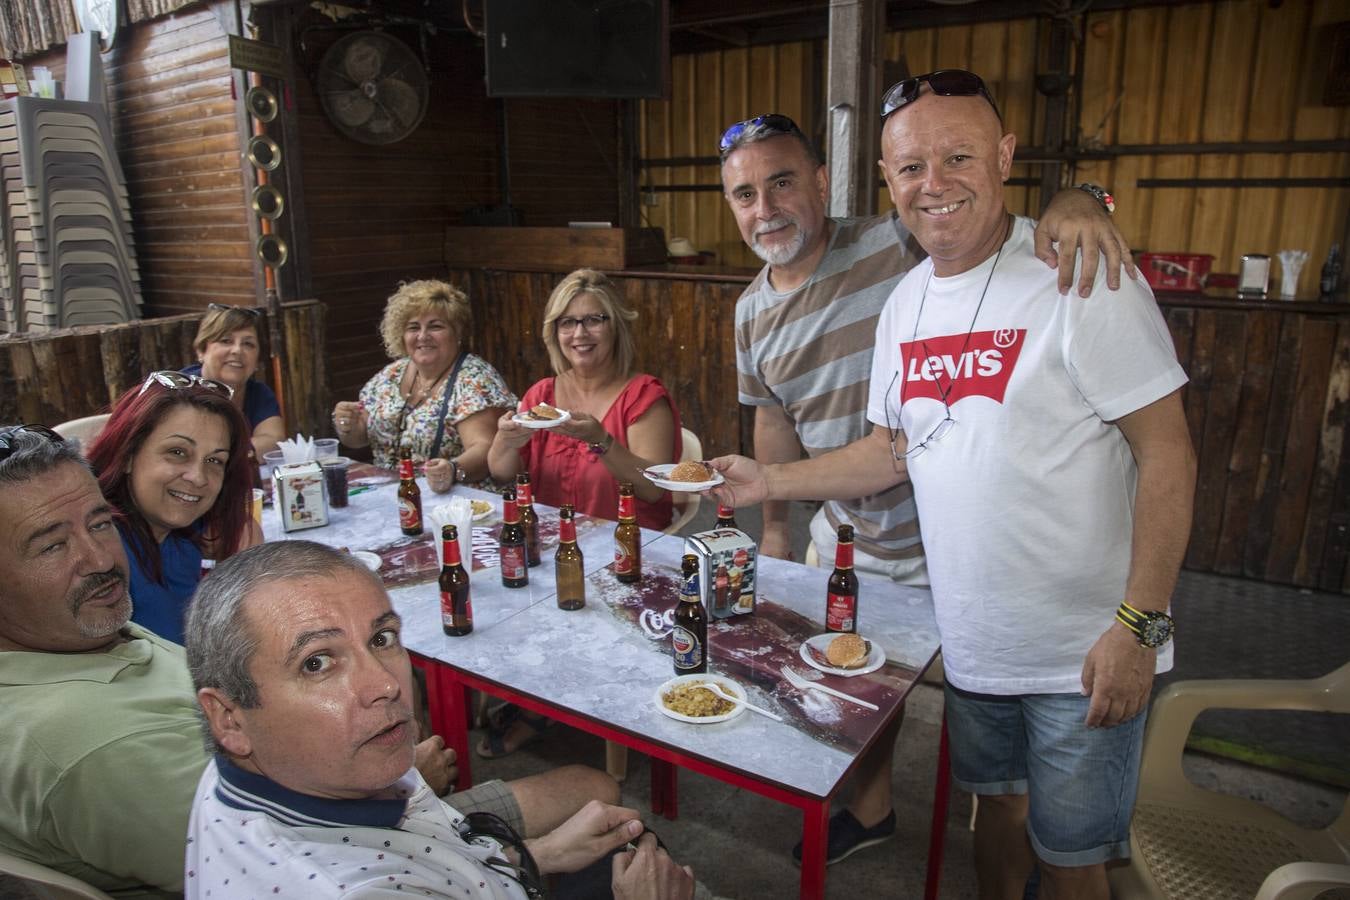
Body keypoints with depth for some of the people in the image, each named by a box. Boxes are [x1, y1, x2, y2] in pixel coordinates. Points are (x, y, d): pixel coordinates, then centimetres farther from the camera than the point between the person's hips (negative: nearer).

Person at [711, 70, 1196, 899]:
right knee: (999, 804, 24)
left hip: (1083, 652, -5)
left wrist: (1139, 624, -18)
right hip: (972, 640, 5)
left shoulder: (1080, 279, -16)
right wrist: (769, 482, 6)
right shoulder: (906, 301, 4)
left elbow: (1167, 454, -15)